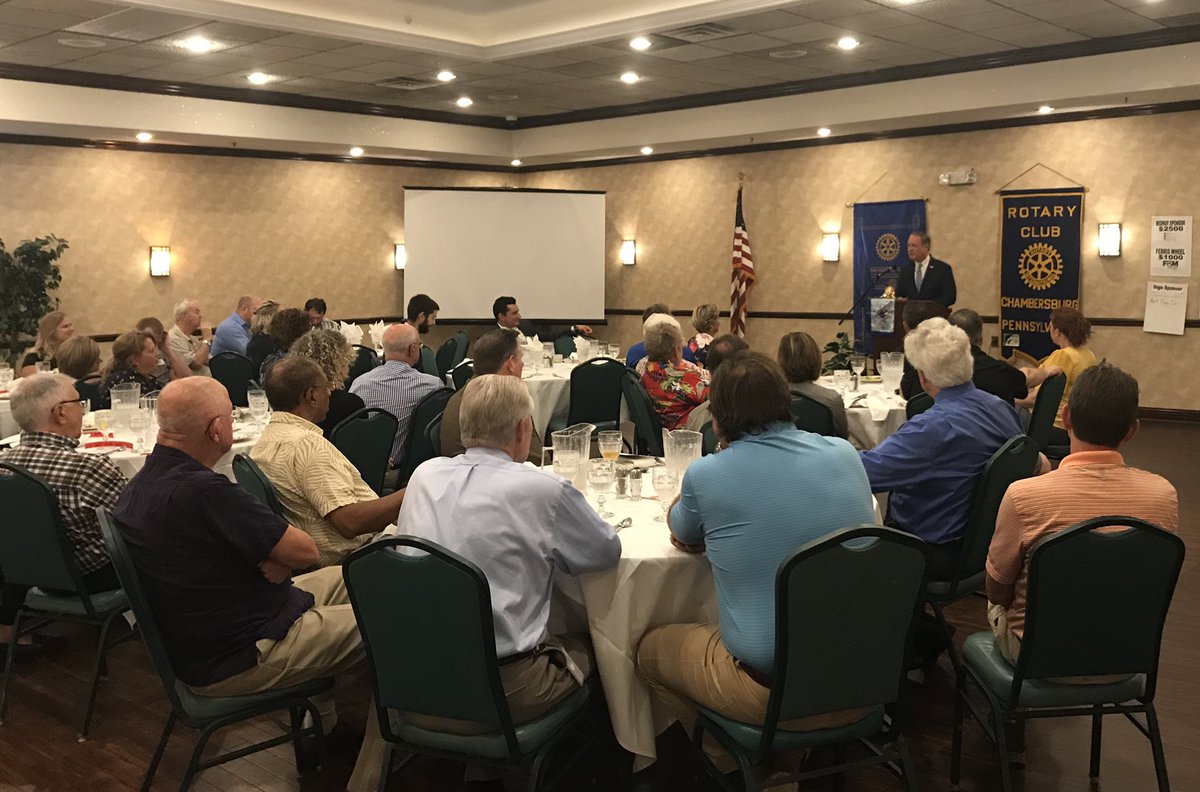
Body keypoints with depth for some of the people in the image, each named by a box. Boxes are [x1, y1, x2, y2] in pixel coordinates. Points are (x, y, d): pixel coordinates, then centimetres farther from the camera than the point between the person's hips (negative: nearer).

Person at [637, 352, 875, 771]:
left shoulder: (706, 474, -13)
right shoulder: (844, 453, -2)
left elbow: (683, 538, 10)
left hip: (773, 693, -5)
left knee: (650, 649, 21)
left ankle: (729, 761, 33)